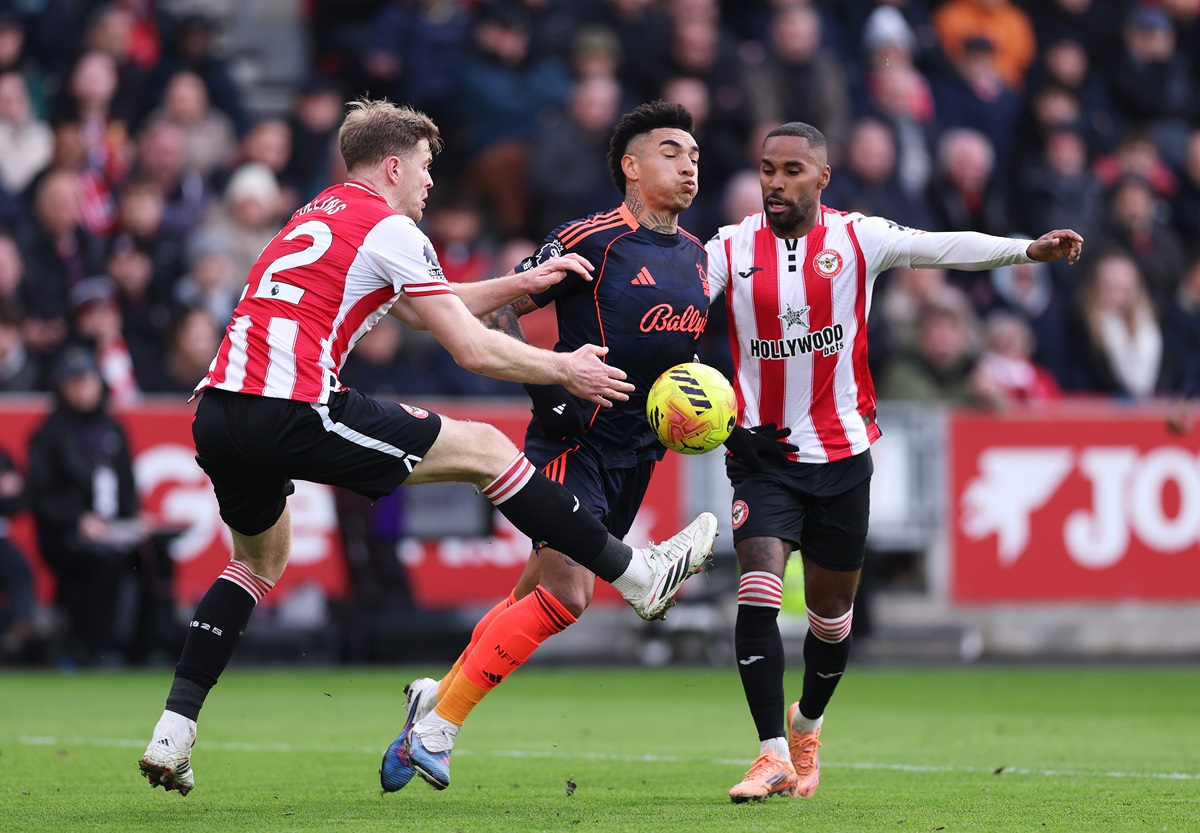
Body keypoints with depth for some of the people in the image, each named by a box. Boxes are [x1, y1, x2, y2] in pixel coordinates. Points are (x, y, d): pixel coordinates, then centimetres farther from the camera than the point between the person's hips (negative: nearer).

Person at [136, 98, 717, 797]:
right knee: (485, 448, 4)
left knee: (262, 559, 31)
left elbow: (423, 309, 36)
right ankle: (639, 576, 12)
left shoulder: (320, 215, 26)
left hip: (216, 416, 8)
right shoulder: (390, 230, 0)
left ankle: (173, 733, 18)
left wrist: (521, 285, 33)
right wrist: (565, 370, 14)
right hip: (293, 413, -8)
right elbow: (473, 350, 0)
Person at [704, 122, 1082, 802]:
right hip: (763, 456, -1)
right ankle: (774, 755, -15)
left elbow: (946, 248, -13)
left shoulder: (858, 238, -3)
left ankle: (808, 723, 39)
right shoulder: (731, 249, 0)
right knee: (759, 589, -19)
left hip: (842, 452, 1)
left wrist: (1030, 249, -26)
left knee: (832, 610, 12)